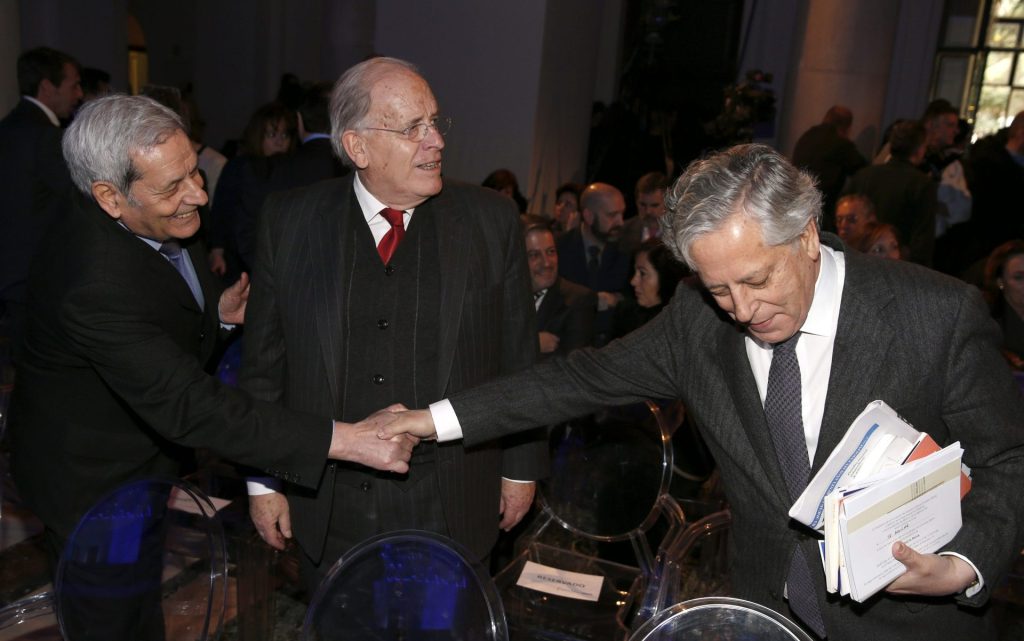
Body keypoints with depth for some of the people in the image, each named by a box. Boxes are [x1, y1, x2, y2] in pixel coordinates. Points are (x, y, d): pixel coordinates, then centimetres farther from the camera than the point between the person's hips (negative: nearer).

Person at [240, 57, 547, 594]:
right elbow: (264, 360, 1)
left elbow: (518, 354, 0)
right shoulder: (289, 222, -4)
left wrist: (521, 466, 4)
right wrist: (262, 478, 4)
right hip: (328, 507, 1)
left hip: (452, 508, 0)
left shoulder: (491, 219, -5)